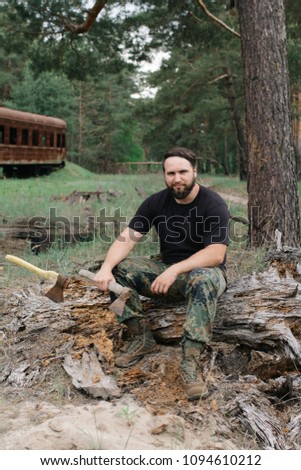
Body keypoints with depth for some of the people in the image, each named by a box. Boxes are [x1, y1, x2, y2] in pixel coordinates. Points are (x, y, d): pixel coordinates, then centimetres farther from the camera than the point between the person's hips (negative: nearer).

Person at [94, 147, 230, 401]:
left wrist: (176, 270, -36)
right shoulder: (156, 202, -1)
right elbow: (127, 237, -11)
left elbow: (216, 254, -24)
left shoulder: (213, 204, -14)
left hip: (204, 270, -5)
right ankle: (143, 337, -12)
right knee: (118, 269, -15)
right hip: (165, 268, 5)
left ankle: (190, 362, -40)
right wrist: (106, 267, -30)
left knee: (204, 280, -40)